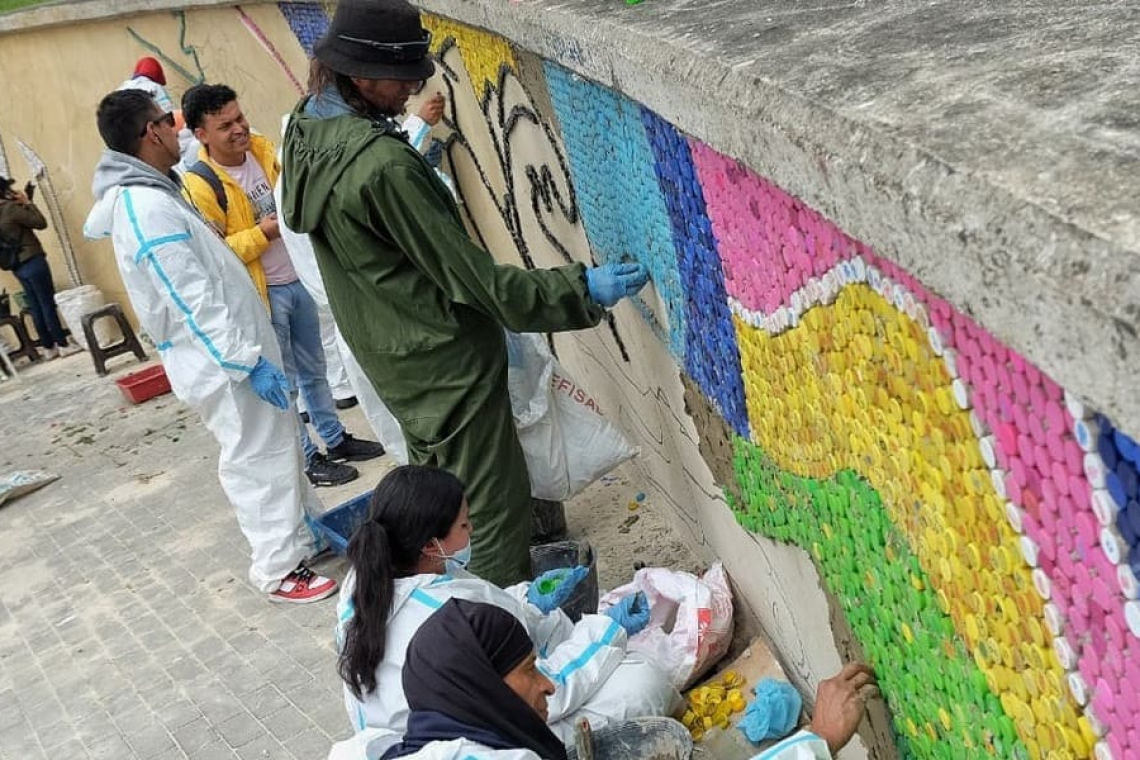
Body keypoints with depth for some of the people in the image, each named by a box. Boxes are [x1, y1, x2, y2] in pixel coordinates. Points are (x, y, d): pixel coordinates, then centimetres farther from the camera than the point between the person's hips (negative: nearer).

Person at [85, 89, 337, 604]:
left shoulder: (147, 195, 11)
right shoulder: (148, 207, -22)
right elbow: (193, 300, -26)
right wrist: (247, 361, -25)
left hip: (228, 347, 10)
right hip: (220, 359, -10)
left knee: (277, 445, 19)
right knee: (257, 459, -1)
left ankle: (304, 533, 34)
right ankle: (279, 570, 10)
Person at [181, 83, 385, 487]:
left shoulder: (263, 150, 1)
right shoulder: (200, 185, -19)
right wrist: (261, 234, -25)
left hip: (298, 280, 7)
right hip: (261, 295, -7)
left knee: (313, 369, 20)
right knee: (283, 381, 5)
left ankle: (336, 439, 34)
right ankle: (308, 460, 18)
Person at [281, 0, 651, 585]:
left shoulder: (308, 129, -1)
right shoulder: (382, 165, -29)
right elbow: (474, 278, -25)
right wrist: (582, 289, -21)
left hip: (391, 357, 10)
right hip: (445, 362, -10)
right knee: (498, 508, 3)